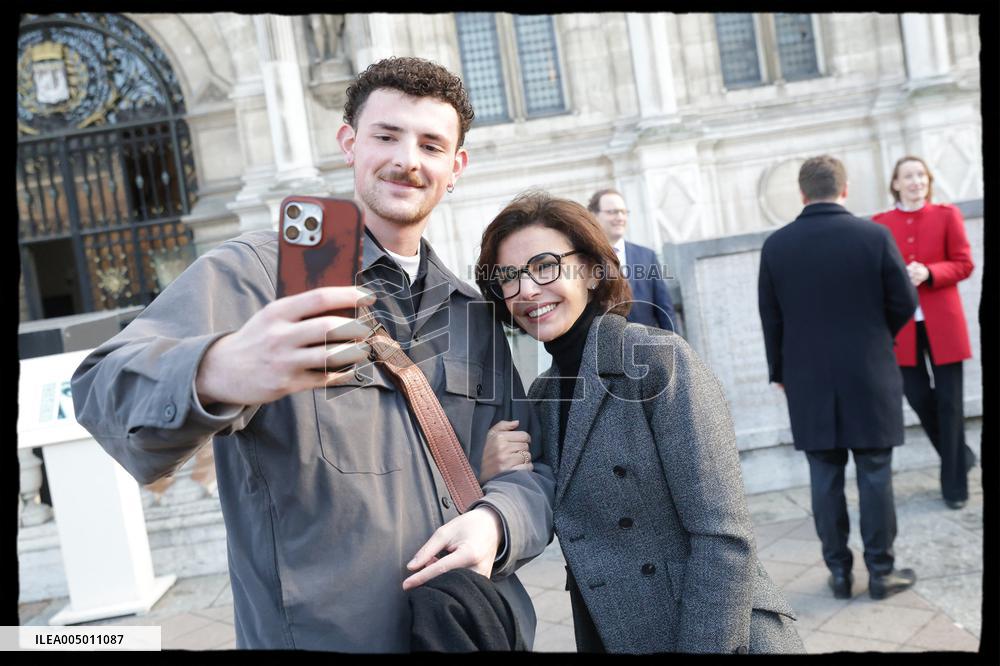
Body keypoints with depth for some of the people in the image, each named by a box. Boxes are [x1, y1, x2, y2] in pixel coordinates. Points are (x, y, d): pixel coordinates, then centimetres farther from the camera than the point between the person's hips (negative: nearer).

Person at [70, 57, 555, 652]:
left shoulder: (475, 313, 5)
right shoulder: (258, 271, -11)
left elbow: (531, 464, 7)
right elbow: (110, 394, -25)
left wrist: (495, 521, -15)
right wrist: (214, 374, -47)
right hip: (318, 635, -4)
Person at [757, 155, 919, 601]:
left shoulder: (775, 246, -3)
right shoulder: (874, 235, -7)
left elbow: (770, 319, 1)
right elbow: (904, 303, -1)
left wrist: (780, 372, 14)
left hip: (808, 381, 1)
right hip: (869, 377, -1)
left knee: (825, 479, 8)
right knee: (875, 475, 8)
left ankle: (839, 572, 16)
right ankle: (881, 571, 16)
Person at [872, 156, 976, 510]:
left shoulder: (947, 215, 4)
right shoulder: (881, 223, 5)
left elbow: (964, 264, 0)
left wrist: (928, 273, -16)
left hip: (942, 322, -1)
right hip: (903, 324, 1)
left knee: (948, 399, 2)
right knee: (918, 396, 4)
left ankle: (955, 482, 14)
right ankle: (961, 456, 32)